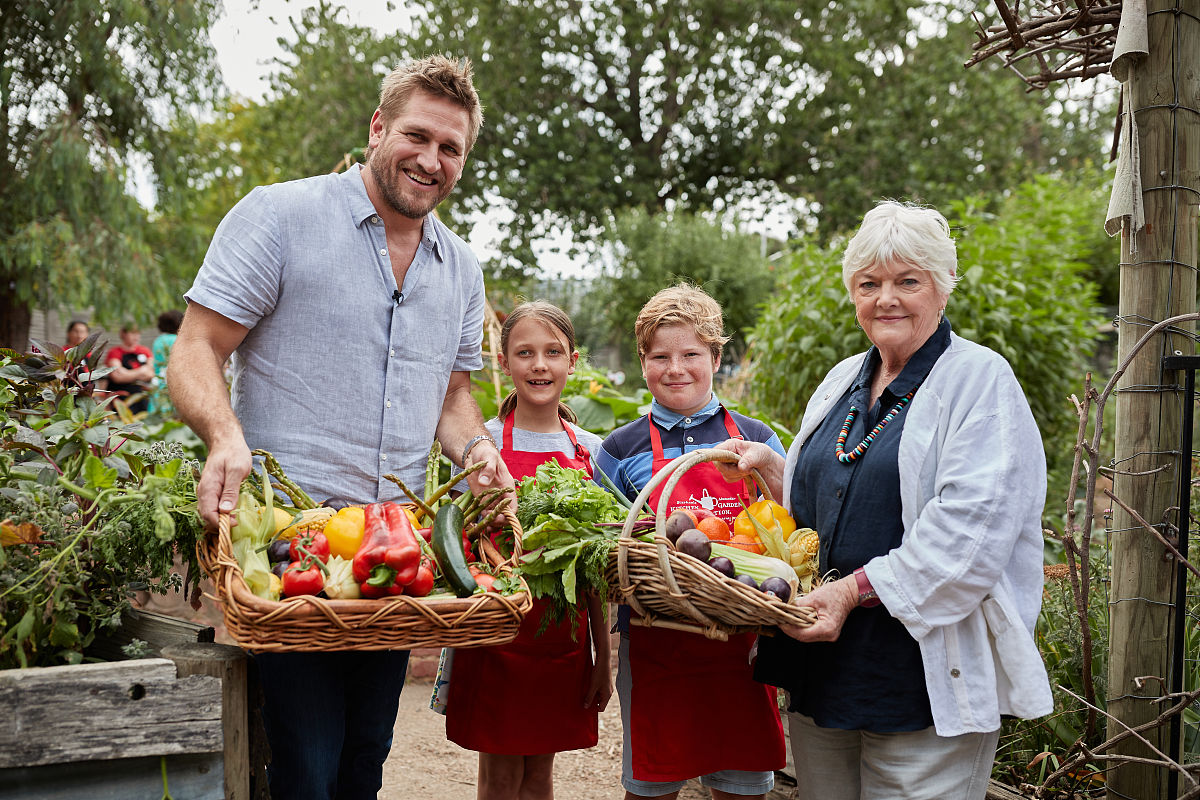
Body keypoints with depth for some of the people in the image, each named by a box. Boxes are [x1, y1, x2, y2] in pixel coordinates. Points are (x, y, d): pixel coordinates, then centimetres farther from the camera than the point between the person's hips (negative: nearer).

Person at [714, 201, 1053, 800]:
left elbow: (968, 528, -20)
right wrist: (770, 467, 2)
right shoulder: (842, 380, 14)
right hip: (821, 663, 7)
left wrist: (854, 590, -23)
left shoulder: (980, 379, -8)